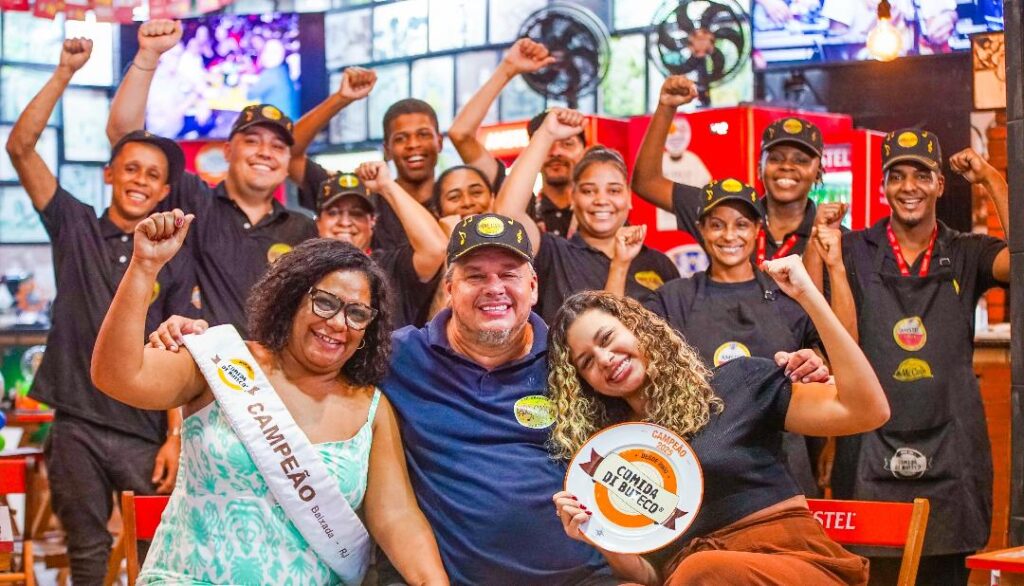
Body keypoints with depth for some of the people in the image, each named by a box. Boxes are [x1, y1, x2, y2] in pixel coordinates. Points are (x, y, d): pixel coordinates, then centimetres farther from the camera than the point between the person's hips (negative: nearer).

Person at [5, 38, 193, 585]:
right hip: (77, 426, 1)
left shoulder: (175, 260, 4)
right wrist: (65, 72, -8)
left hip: (147, 432, 0)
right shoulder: (75, 228, 5)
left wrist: (175, 437, -7)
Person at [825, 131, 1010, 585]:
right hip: (872, 450, -1)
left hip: (949, 449, 1)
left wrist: (991, 180, -6)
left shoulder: (966, 255, 8)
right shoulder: (855, 250, 5)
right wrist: (834, 266, -12)